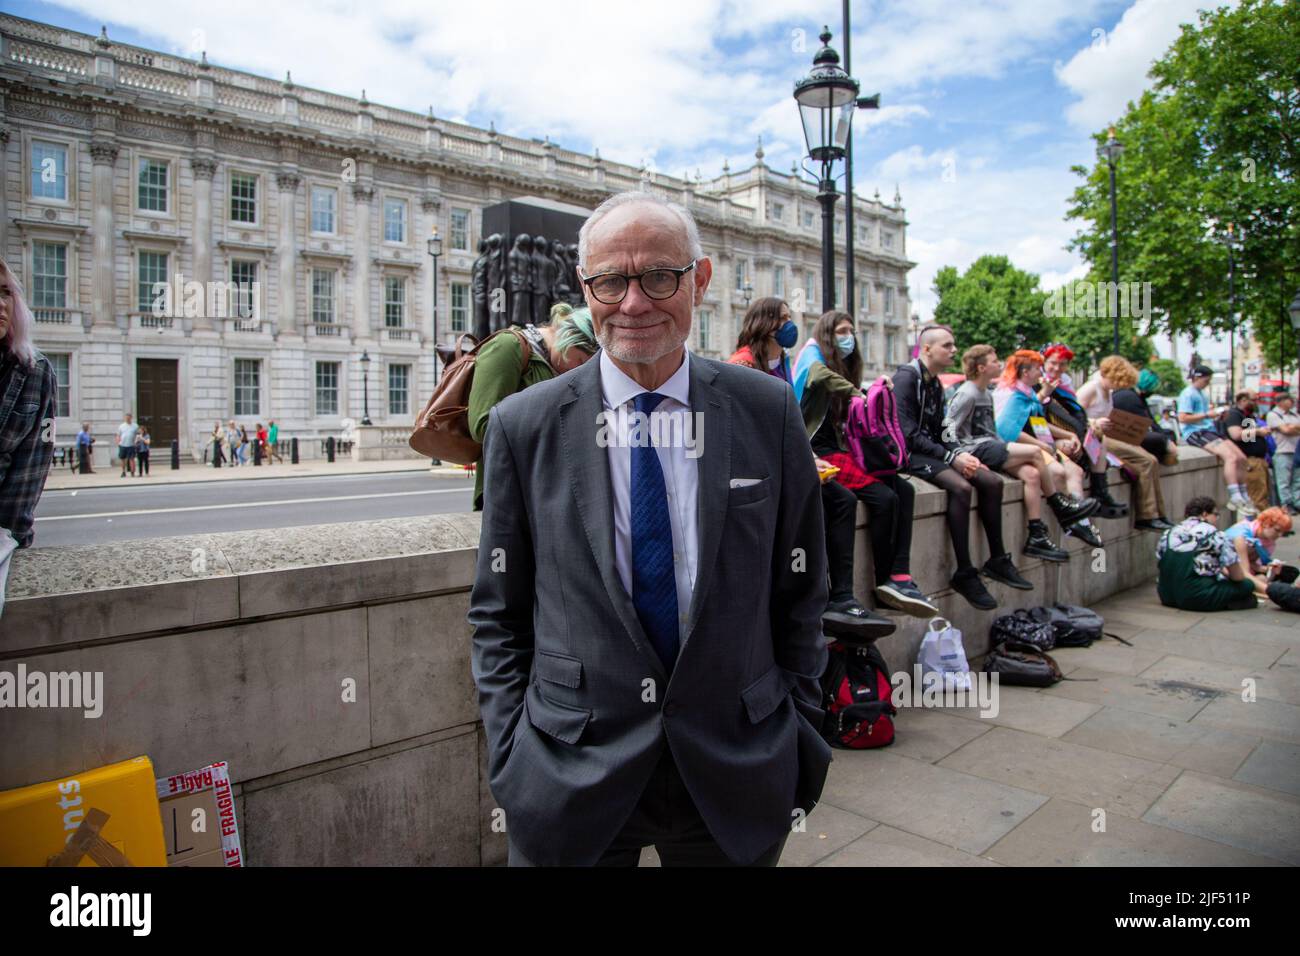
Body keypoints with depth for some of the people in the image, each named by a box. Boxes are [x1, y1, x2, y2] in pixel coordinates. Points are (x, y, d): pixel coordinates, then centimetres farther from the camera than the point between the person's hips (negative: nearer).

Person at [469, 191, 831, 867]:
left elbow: (800, 593, 2)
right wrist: (511, 762, -4)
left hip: (737, 775, 1)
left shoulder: (768, 412, -5)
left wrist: (800, 740, 2)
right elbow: (498, 615, 0)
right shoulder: (522, 426, -7)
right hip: (568, 780, 0)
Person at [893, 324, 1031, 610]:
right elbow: (909, 434, -20)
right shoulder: (906, 377, -12)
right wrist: (951, 457, -19)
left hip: (932, 450, 9)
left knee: (993, 482, -2)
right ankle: (964, 574, -21)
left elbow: (939, 432, 16)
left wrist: (960, 453, -4)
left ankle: (997, 560, 9)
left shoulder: (935, 383, 16)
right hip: (911, 455, -9)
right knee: (961, 487, -29)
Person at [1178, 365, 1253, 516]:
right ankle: (1236, 499, -22)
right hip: (1195, 432, -10)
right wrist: (1207, 415, -16)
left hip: (1209, 430, 10)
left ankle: (1242, 498, 9)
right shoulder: (1188, 394, -7)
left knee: (1242, 458, 1)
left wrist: (1217, 414, 7)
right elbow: (1183, 418, -18)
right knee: (1231, 457, -24)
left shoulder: (1202, 394, 23)